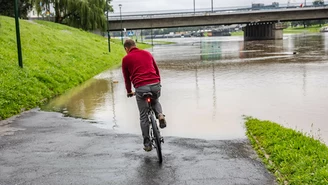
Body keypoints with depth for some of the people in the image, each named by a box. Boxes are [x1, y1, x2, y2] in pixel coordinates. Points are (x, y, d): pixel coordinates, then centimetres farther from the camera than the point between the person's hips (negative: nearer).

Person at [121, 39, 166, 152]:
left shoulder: (126, 59, 9)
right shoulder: (147, 53, 18)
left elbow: (126, 77, 17)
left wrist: (129, 92, 31)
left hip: (141, 88, -3)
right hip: (155, 85, 3)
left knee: (143, 117, 11)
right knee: (155, 101, 35)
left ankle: (147, 144, 15)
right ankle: (160, 115, 4)